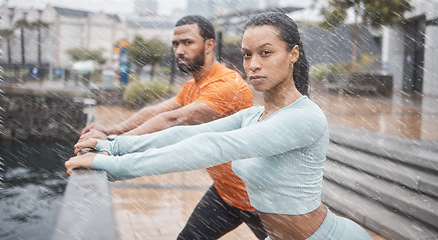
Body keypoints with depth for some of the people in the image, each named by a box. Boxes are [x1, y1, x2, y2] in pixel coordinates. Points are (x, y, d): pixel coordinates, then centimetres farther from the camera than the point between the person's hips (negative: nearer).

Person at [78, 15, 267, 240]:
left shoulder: (227, 85, -26)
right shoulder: (191, 87, 7)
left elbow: (174, 121, -33)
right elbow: (153, 112, -2)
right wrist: (110, 131, -17)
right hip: (223, 192, 8)